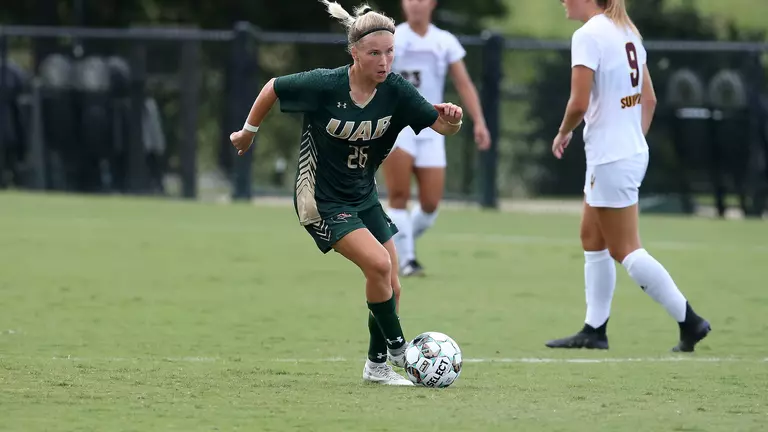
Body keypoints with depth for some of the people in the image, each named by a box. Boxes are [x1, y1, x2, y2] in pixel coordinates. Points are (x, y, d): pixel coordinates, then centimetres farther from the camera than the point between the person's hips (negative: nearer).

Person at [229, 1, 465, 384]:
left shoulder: (395, 90, -12)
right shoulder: (325, 85, -22)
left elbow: (439, 125, -17)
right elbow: (273, 88, -7)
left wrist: (450, 119, -41)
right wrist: (248, 132, 5)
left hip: (363, 197, 6)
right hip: (321, 201, -6)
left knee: (389, 287, 6)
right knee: (378, 264, -23)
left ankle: (377, 365, 25)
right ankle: (398, 348, -6)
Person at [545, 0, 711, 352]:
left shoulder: (588, 35, -16)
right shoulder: (626, 32, 10)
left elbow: (579, 103, -21)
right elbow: (649, 99, 14)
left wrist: (564, 132, -3)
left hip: (610, 160, -9)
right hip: (633, 150, 9)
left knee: (624, 250, -2)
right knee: (592, 239, 16)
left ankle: (689, 321, -3)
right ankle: (594, 330, 18)